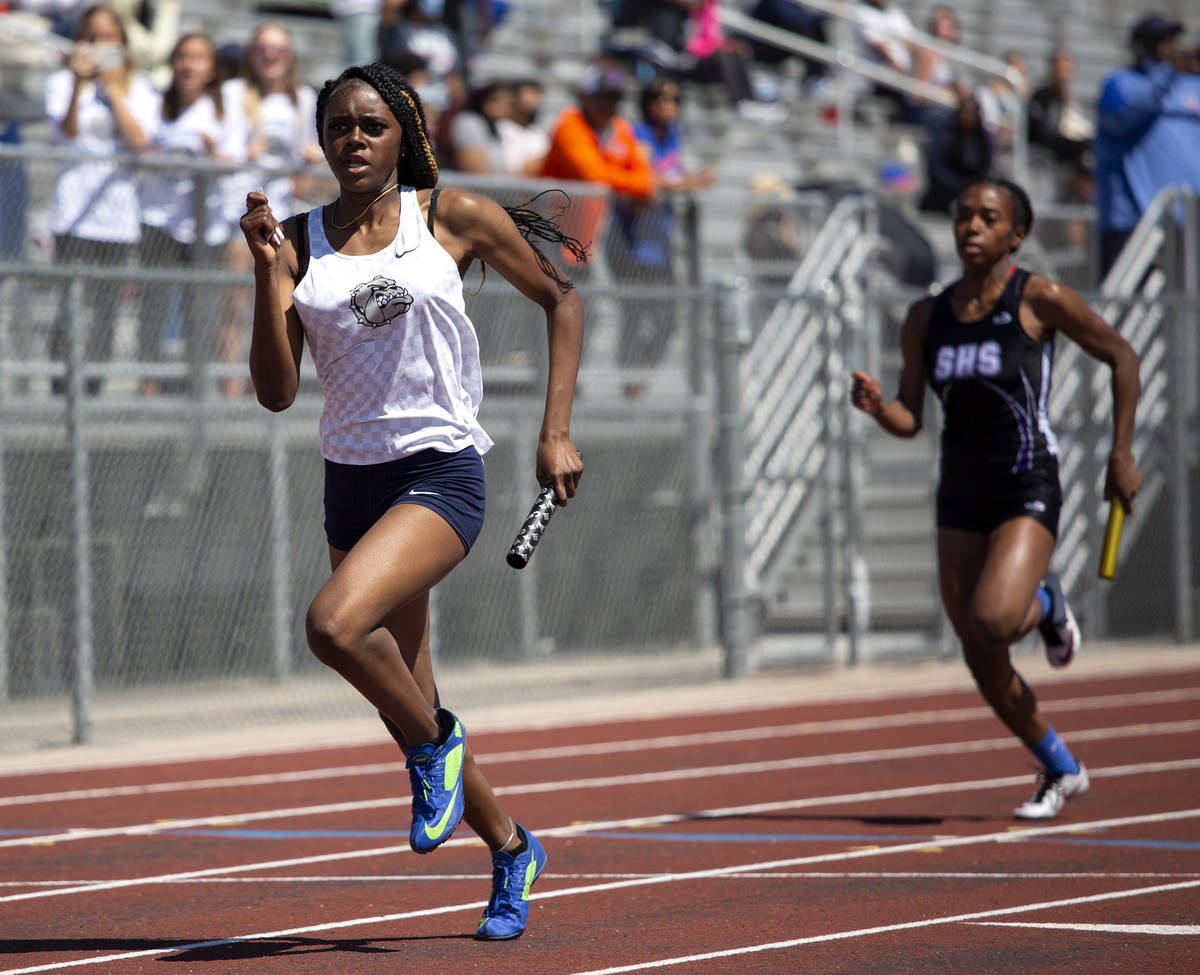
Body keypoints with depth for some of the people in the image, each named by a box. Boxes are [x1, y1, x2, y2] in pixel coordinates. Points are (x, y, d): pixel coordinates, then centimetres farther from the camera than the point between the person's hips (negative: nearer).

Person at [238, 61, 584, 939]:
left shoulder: (453, 217, -3)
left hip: (441, 476, -5)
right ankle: (511, 848, 34)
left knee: (335, 623, -29)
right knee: (408, 701, 11)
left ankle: (435, 743, -1)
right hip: (352, 479, 5)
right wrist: (268, 271, -13)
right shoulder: (300, 243, 3)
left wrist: (556, 431, 3)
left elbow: (560, 298, 9)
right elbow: (277, 392, -2)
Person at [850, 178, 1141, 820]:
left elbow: (1121, 357, 0)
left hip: (1029, 491, -5)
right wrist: (875, 406, -13)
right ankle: (1061, 772, 26)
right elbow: (909, 421, 10)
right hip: (960, 496, 5)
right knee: (982, 664, 5)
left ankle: (1045, 606, 11)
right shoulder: (926, 319, 5)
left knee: (993, 620, -27)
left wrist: (1121, 455, -3)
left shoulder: (1040, 300, -9)